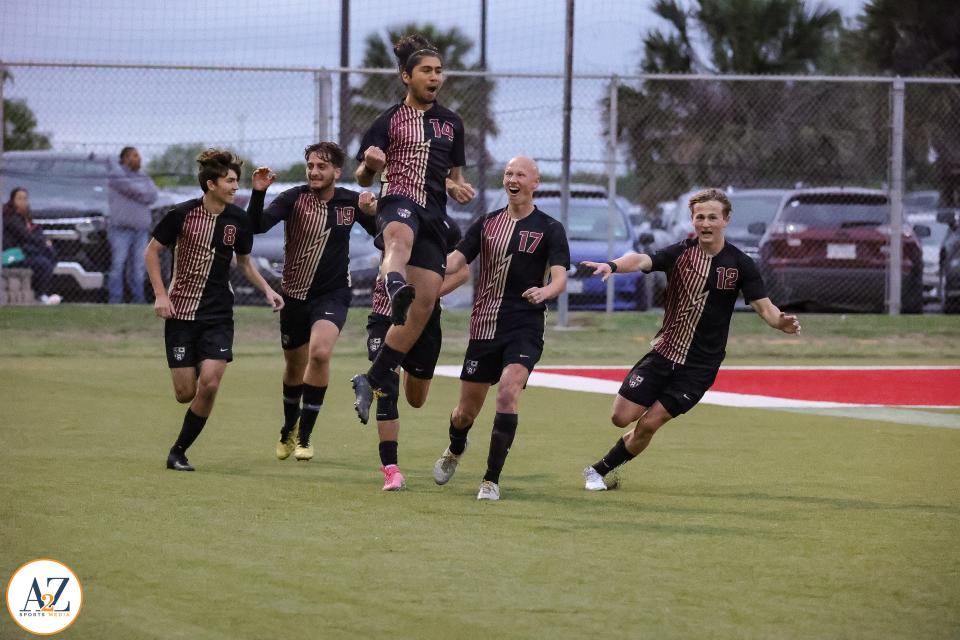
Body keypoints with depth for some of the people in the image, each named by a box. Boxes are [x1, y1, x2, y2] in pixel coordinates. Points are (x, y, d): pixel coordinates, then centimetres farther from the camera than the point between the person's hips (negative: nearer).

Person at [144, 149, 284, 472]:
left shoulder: (239, 220, 1)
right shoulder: (183, 214, -9)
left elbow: (244, 261, 18)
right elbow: (151, 251, 1)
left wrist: (267, 289, 3)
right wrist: (160, 295, -7)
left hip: (218, 315, 2)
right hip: (180, 312, -2)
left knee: (209, 384, -15)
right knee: (186, 392, -6)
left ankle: (179, 451, 2)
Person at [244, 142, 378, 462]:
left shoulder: (350, 202, -6)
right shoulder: (294, 199, -12)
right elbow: (257, 226, -23)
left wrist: (373, 213, -17)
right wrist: (258, 193, -40)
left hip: (333, 294, -1)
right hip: (294, 295, 1)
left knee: (320, 352, -25)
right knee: (294, 367, 14)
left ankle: (304, 436, -13)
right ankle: (288, 430, 42)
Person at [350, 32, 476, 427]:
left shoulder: (451, 123, 18)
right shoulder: (389, 121, 5)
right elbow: (363, 178, 4)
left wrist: (458, 188, 4)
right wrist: (369, 165, -20)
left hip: (433, 216, 5)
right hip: (398, 203, -5)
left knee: (425, 304, -4)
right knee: (401, 237, -43)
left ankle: (374, 380, 9)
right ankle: (395, 287, -80)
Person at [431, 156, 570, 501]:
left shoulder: (549, 229, 0)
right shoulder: (487, 223, 10)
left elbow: (560, 278, -11)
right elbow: (454, 261, 4)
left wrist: (544, 292, -35)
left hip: (525, 328, -3)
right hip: (484, 327, 3)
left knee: (509, 389, -27)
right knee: (467, 410, 8)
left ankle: (492, 480, -18)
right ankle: (455, 449, 45)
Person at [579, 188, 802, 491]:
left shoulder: (740, 264, -6)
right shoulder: (680, 253, -6)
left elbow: (764, 307, -8)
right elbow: (641, 260, -23)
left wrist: (782, 323, -32)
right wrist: (613, 265, -47)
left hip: (700, 365, -1)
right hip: (663, 352, 1)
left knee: (649, 424, -5)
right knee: (622, 417, -5)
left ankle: (601, 470, 16)